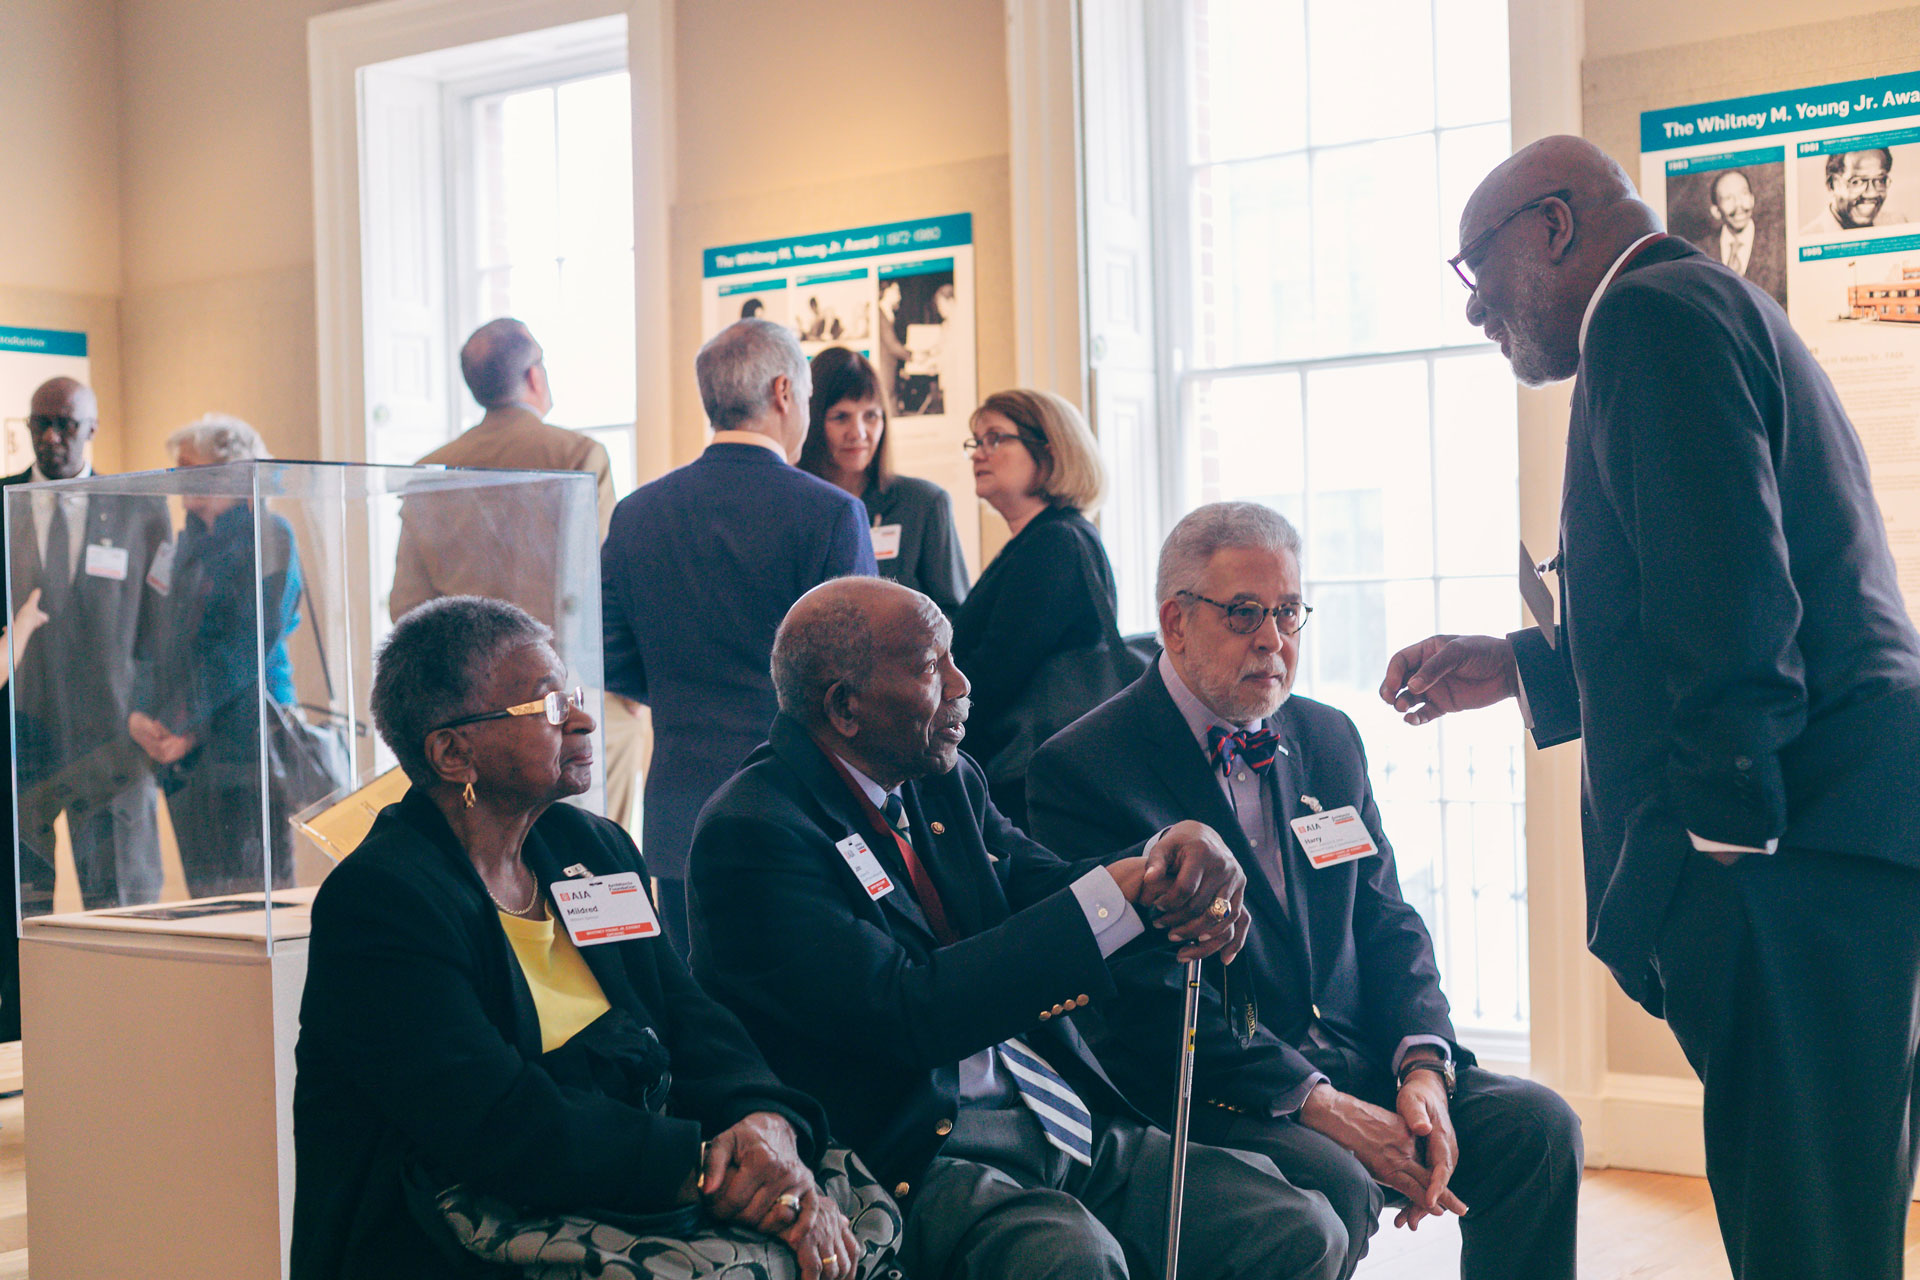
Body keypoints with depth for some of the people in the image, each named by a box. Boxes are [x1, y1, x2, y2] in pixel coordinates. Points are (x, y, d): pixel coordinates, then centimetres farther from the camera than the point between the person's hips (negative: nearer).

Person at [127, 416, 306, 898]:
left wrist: (189, 726, -13)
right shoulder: (190, 539, 18)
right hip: (183, 749, 7)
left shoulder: (266, 536, -6)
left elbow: (252, 644, -13)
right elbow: (164, 632, 18)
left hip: (242, 737, -7)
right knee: (205, 891, 7)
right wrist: (140, 712, 1)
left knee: (251, 889, -7)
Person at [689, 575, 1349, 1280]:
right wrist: (1113, 897, -19)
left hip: (1071, 1120, 8)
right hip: (914, 1157, -7)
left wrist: (1181, 853, -11)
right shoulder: (751, 831, -12)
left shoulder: (946, 781, 14)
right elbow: (906, 1016, -21)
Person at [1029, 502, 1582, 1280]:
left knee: (1538, 1128, -15)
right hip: (1198, 1098, -6)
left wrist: (1423, 1066, -7)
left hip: (1352, 1062, 6)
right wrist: (1316, 1105, -21)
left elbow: (1387, 924, 14)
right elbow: (1148, 992, -15)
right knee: (1332, 1184, -33)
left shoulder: (1330, 740, 15)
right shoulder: (1083, 769, -8)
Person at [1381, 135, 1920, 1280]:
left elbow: (1730, 593, -19)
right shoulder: (1715, 309, 26)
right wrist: (1520, 667, 28)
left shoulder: (1652, 308, -6)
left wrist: (1718, 830, -20)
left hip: (1792, 842, -11)